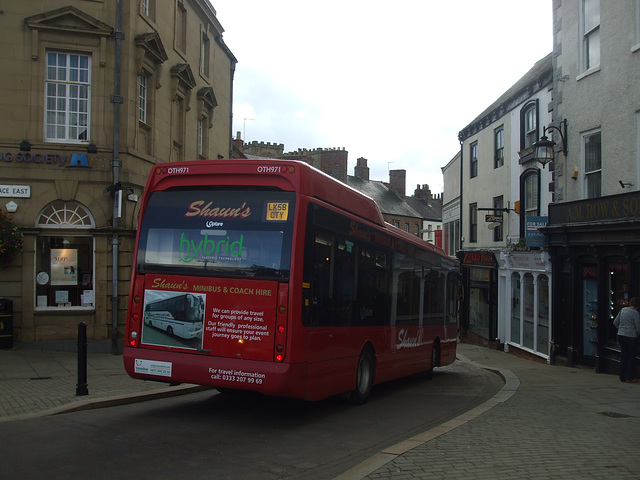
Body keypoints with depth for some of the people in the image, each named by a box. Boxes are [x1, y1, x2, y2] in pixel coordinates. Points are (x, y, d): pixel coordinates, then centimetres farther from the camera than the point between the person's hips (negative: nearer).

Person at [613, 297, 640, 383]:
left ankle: (622, 377, 16)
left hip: (621, 335, 6)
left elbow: (615, 322, 11)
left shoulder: (623, 310, 7)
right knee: (631, 356, 4)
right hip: (631, 337, -6)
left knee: (623, 355, 12)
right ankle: (629, 377, 5)